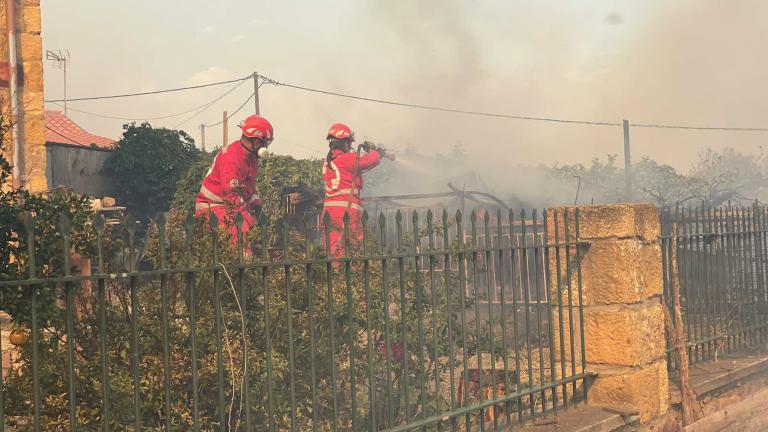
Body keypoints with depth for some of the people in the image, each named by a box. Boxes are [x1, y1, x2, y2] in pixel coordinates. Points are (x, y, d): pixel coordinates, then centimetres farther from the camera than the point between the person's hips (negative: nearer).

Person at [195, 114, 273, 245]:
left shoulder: (251, 157, 8)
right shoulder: (230, 157, -23)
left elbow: (250, 183, 22)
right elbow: (231, 194, -27)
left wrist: (255, 203, 6)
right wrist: (246, 218, -28)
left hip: (233, 204, 9)